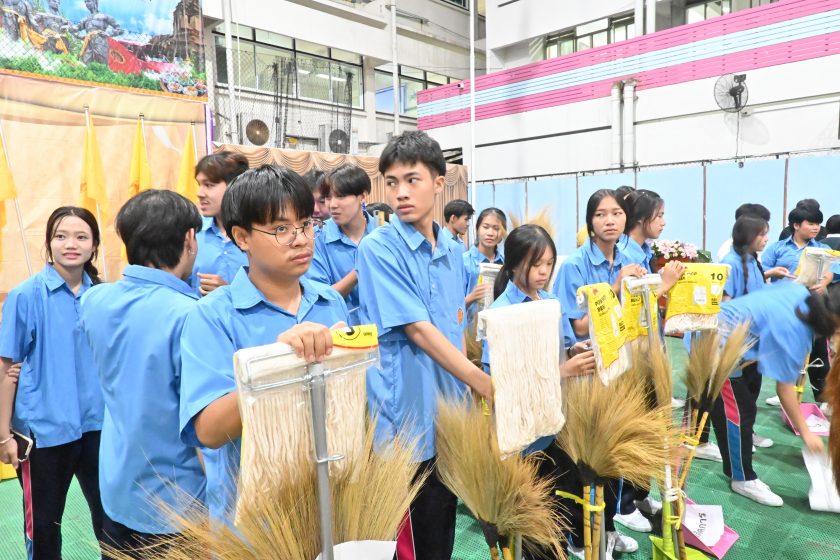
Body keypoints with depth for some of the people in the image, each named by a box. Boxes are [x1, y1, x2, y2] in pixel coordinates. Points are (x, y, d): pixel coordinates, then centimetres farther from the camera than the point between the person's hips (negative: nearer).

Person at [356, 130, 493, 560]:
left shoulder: (452, 250, 7)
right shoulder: (378, 248, -14)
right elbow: (417, 330, -20)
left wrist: (468, 393, 10)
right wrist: (485, 384, -21)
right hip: (408, 416, -6)